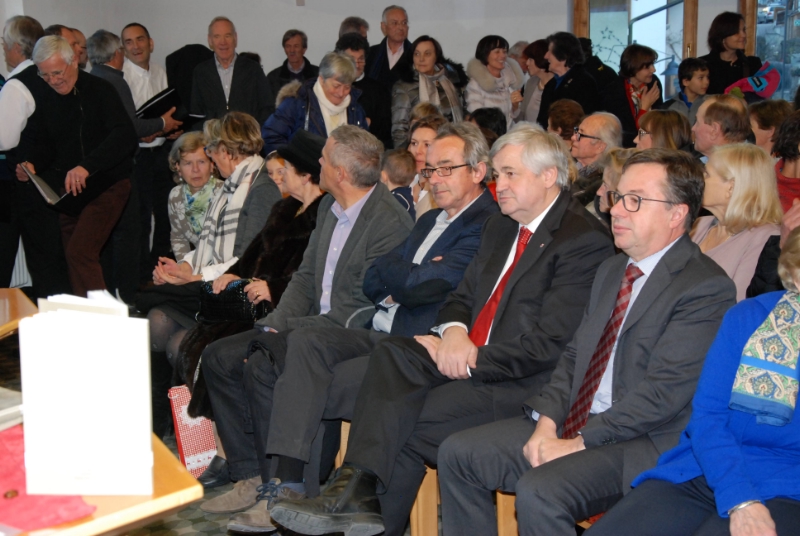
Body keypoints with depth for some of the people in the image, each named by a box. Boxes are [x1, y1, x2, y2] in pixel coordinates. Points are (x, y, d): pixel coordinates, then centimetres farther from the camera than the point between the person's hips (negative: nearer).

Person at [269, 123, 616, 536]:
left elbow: (548, 344, -16)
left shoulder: (584, 241, -11)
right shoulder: (500, 226, 18)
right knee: (392, 353, -21)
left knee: (407, 426, -23)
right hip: (467, 358, 8)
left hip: (523, 382, -7)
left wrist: (473, 359, -17)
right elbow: (462, 296, 19)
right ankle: (356, 488, -33)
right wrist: (454, 331, -5)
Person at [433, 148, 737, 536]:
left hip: (641, 444, -8)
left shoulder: (706, 288, -13)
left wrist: (580, 442, -19)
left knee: (540, 492, -32)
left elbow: (664, 390, -20)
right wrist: (547, 422, -3)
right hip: (574, 424, 9)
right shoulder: (611, 271, 17)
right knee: (458, 453, -1)